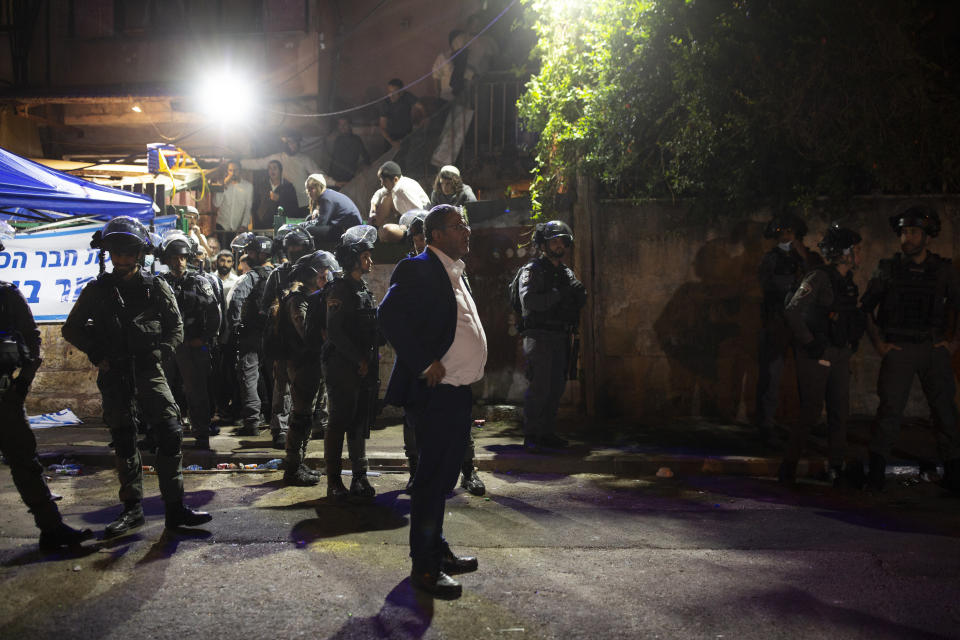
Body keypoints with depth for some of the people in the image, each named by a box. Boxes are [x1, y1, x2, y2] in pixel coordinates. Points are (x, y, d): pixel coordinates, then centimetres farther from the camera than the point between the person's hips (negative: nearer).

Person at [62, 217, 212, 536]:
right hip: (114, 375, 1)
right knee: (124, 442, 8)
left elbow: (176, 327, 10)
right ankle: (132, 507, 20)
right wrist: (97, 354, 0)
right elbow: (72, 328, 14)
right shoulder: (98, 290, 6)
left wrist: (159, 352, -6)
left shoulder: (156, 287, 5)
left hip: (148, 372, -1)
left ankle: (175, 507, -2)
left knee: (170, 435, -9)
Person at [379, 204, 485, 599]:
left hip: (457, 394, 10)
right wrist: (425, 363, -23)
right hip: (434, 393, -10)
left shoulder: (454, 273, 18)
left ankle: (438, 552, 30)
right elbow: (390, 315, -25)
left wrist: (473, 372, 16)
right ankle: (424, 567, 6)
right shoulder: (418, 269, -12)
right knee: (432, 479, -3)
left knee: (441, 477, 18)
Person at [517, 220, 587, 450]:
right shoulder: (532, 270, -4)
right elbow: (529, 301, -18)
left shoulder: (567, 272, 19)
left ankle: (547, 433, 17)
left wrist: (579, 294, -6)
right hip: (540, 336, -7)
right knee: (539, 387, -9)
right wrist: (559, 294, -21)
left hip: (561, 337, 7)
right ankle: (531, 437, -3)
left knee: (556, 387, 9)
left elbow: (579, 303, 16)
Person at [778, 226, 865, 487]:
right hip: (817, 355, -8)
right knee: (811, 412, -5)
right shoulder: (819, 277, -14)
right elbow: (792, 311, -21)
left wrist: (850, 344, 15)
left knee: (840, 411, 9)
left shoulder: (848, 281, 12)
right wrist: (810, 345, -18)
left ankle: (838, 466, 19)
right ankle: (788, 467, 5)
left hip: (840, 355, 8)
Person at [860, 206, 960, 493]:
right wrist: (878, 343, 2)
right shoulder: (888, 269, 2)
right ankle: (876, 472, -1)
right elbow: (866, 307, 8)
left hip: (934, 348, 2)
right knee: (890, 408, -7)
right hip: (898, 349, -2)